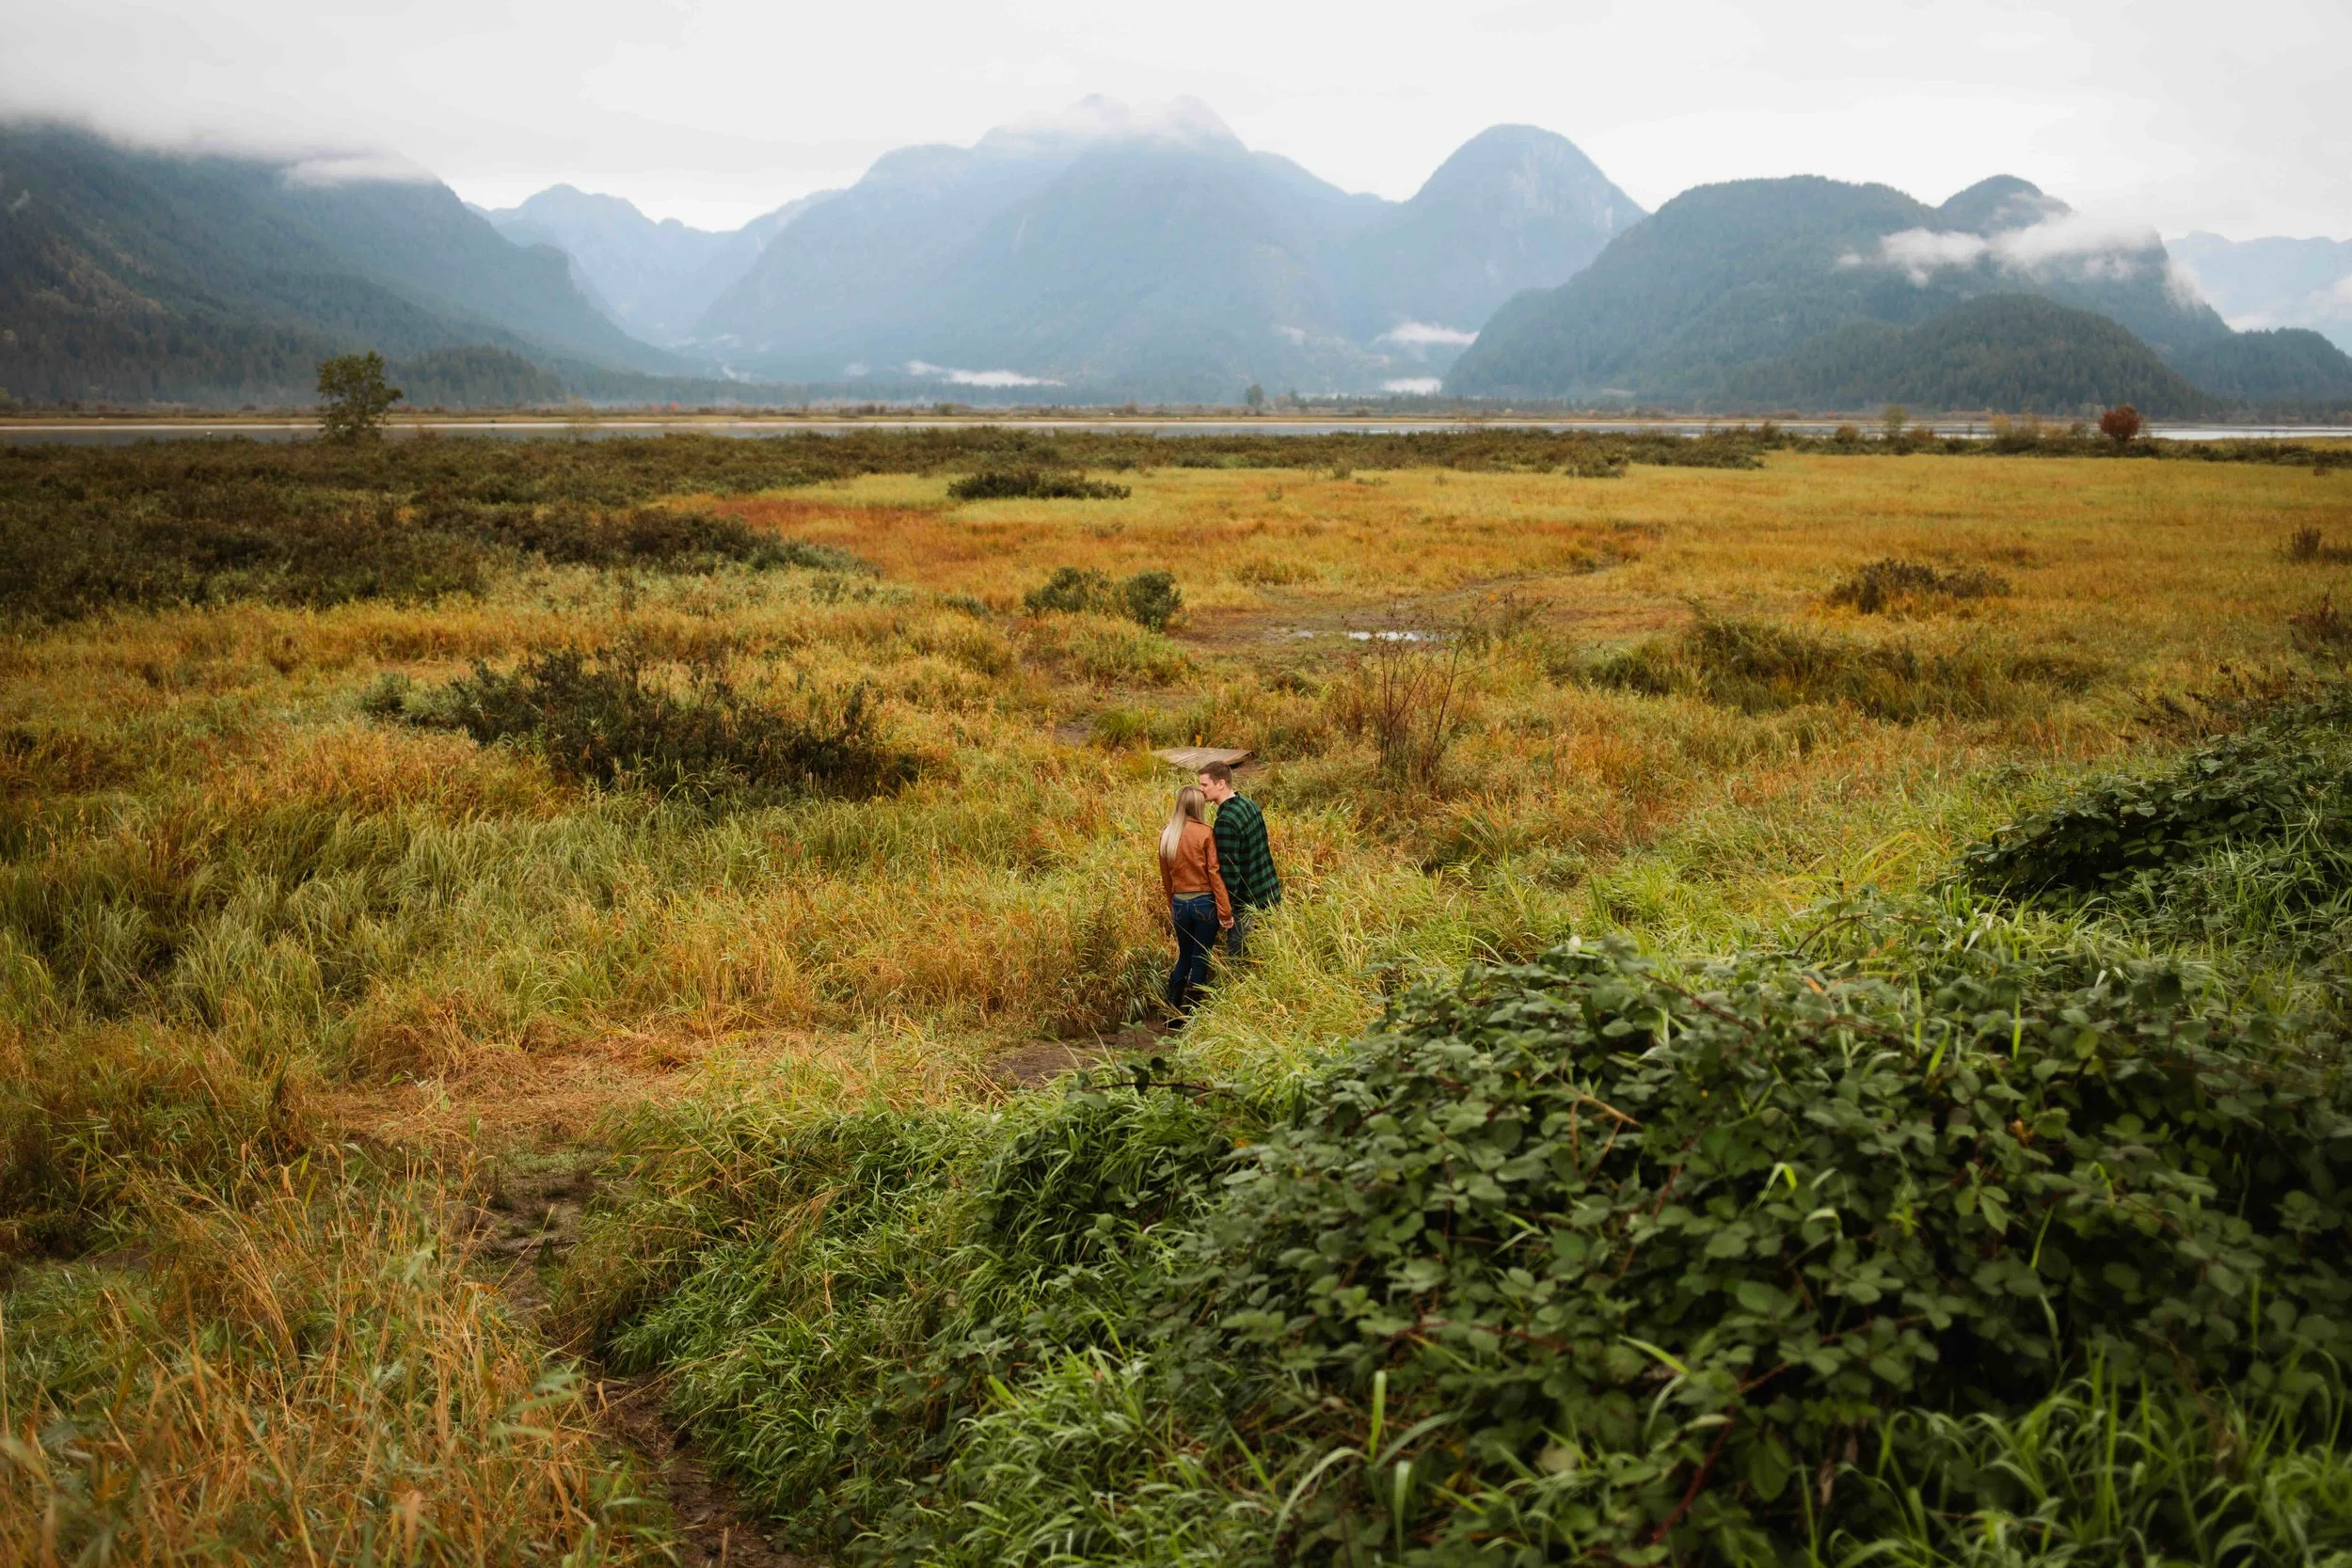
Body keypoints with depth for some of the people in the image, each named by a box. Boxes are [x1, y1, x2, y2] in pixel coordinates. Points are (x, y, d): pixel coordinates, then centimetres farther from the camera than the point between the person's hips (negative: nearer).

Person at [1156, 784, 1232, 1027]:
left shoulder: (1166, 835, 3)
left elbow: (1165, 878, 10)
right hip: (1204, 903, -4)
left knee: (1184, 956, 19)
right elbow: (1214, 873, -12)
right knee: (1200, 960, 6)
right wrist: (1225, 911, -10)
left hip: (1179, 904, 4)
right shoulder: (1205, 833, -11)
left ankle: (1173, 1014, 17)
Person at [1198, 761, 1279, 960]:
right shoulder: (1249, 804, 5)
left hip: (1247, 903, -9)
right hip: (1269, 894, 9)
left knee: (1238, 959, 2)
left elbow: (1229, 870, -24)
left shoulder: (1226, 822, -24)